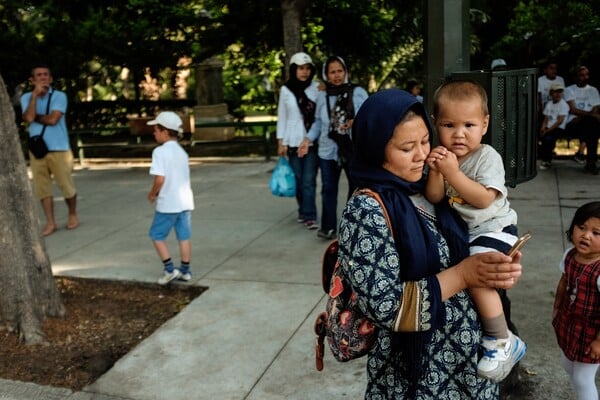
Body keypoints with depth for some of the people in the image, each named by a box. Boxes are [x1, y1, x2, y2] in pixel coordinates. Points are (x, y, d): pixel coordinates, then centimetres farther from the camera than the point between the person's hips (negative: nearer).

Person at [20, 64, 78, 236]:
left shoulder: (59, 96, -4)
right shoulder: (27, 98, 5)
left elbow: (52, 119, -16)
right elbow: (28, 118, -13)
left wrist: (35, 117, -4)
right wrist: (35, 94, -11)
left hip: (59, 149, -3)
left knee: (66, 186, 3)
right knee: (42, 188, 4)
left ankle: (72, 215, 26)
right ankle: (50, 222, 13)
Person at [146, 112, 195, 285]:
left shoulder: (160, 151, -14)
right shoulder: (182, 152, 11)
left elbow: (160, 178, -22)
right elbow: (182, 177, 13)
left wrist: (152, 194, -5)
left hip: (168, 203, -7)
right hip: (185, 201, 7)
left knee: (157, 235, 8)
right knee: (184, 236, 11)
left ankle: (170, 269, 5)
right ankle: (185, 271, 18)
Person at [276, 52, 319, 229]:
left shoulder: (317, 88, 1)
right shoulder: (286, 90, 4)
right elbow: (282, 117, 6)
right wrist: (281, 142, 3)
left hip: (312, 141, -1)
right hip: (293, 142, 2)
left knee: (309, 181, -7)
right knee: (298, 180, 7)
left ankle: (310, 216, -4)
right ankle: (303, 211, 23)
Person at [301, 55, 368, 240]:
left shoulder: (358, 92, -3)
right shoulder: (322, 96, 6)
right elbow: (318, 122, 11)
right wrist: (308, 138, -2)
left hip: (355, 149, -1)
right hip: (328, 150, 2)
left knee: (357, 188, 10)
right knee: (328, 189, 4)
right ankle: (328, 227, 13)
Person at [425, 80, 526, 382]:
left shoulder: (487, 157, -15)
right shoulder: (443, 156, 0)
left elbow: (483, 199, -27)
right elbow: (434, 198, -7)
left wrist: (452, 173, -31)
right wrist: (436, 172, -25)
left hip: (493, 229, -8)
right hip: (461, 231, 8)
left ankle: (503, 343, -7)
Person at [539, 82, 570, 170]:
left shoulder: (563, 104, -5)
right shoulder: (549, 104, 15)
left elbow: (560, 121, -13)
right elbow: (546, 119, 13)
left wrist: (548, 130, -17)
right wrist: (543, 128, -8)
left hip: (559, 129, -6)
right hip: (549, 128, 6)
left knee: (548, 138, -33)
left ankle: (546, 161, -14)